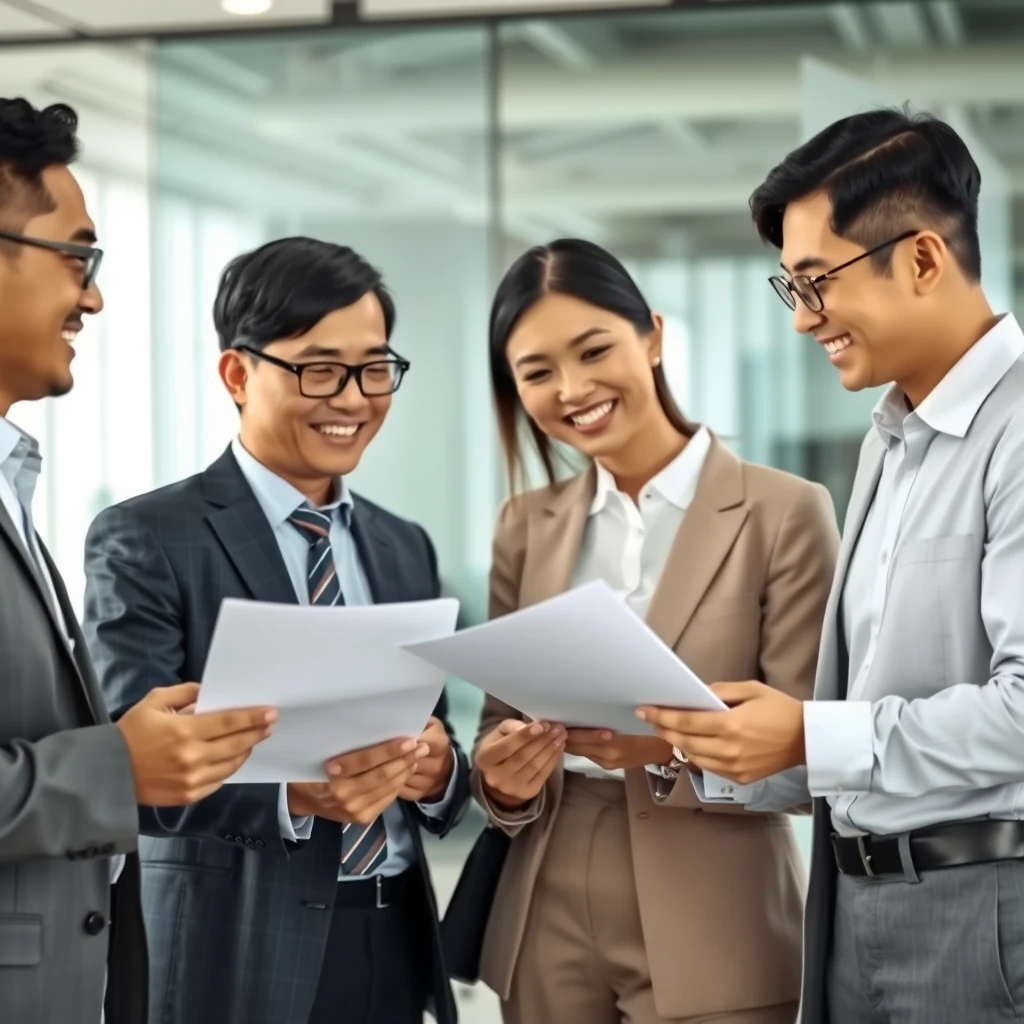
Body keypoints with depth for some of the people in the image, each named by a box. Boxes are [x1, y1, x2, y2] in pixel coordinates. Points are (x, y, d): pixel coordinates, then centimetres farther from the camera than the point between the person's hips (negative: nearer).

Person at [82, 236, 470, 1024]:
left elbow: (433, 761, 12)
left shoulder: (406, 548, 11)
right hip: (238, 960, -5)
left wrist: (437, 770, -10)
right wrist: (292, 795, -29)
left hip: (395, 950, 6)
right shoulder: (146, 543, -7)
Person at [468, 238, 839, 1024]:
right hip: (548, 936, 4)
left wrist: (676, 748, -25)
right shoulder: (526, 528, 7)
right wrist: (503, 773, -12)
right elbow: (503, 716, 10)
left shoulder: (784, 513, -6)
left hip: (711, 944, -4)